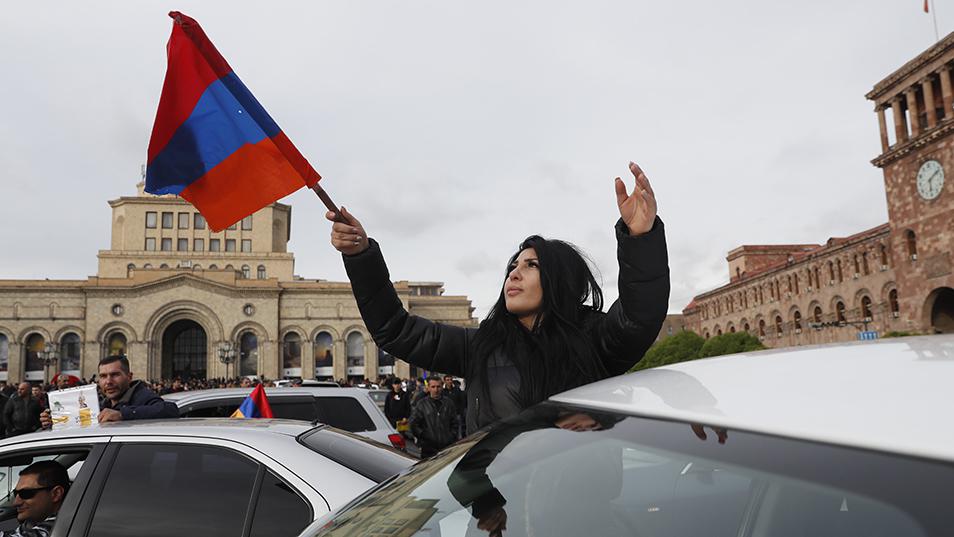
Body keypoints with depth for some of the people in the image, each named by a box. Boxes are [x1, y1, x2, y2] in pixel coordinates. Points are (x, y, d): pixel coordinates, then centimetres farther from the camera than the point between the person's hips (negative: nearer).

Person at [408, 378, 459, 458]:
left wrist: (452, 436, 5)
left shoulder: (448, 402, 10)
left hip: (448, 446, 2)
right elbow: (412, 424, 2)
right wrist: (423, 435, -6)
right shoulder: (421, 404, 1)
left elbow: (454, 423, 17)